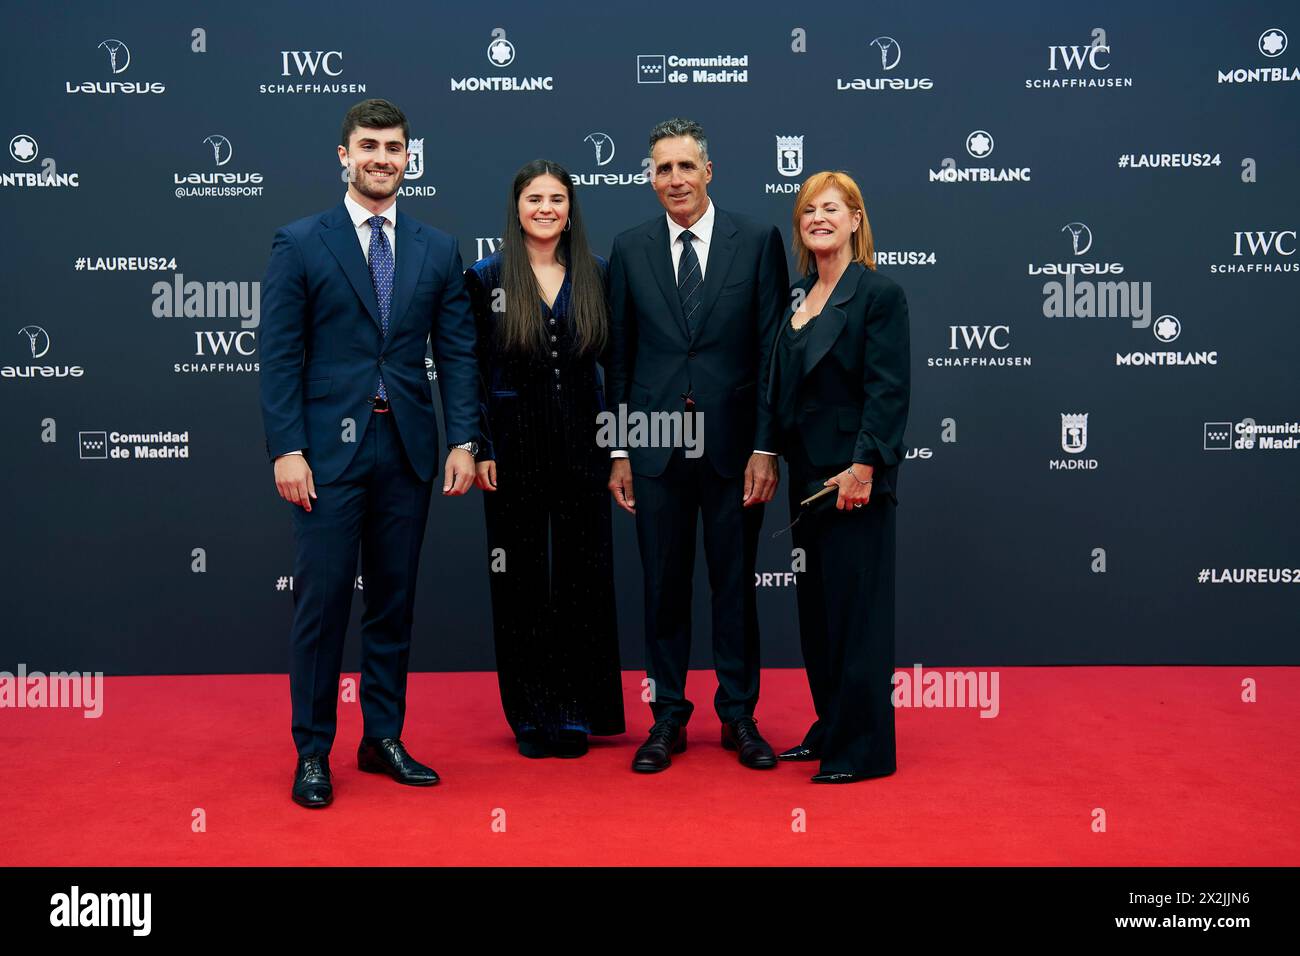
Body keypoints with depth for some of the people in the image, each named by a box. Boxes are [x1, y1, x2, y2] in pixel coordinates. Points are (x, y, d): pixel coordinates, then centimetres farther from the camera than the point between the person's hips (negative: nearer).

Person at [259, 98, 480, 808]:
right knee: (321, 601, 0)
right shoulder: (300, 243, 1)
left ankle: (384, 738, 22)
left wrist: (464, 441, -1)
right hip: (330, 449, -3)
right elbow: (280, 356, -3)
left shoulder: (437, 250, 10)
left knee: (394, 601, 10)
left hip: (407, 449, 3)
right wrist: (286, 449, -11)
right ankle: (312, 752, 12)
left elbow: (457, 352, 8)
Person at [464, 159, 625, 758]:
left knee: (581, 577, 7)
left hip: (581, 446, 2)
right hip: (514, 448, -2)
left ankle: (577, 714, 19)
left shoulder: (596, 276, 5)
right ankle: (532, 717, 18)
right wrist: (478, 449, -7)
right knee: (521, 580, 6)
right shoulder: (487, 277, 0)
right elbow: (471, 371, 0)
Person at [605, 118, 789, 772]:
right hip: (656, 445, 1)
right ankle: (667, 718, 21)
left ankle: (739, 717, 22)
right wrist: (618, 452, 4)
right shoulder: (630, 249, 7)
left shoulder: (757, 242, 1)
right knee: (663, 587, 8)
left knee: (735, 585, 8)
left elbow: (771, 350, -1)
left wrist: (765, 447, -7)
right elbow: (619, 356, 8)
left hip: (732, 442, -1)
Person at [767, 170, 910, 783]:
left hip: (853, 475, -8)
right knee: (816, 605, 14)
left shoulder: (880, 294, -9)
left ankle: (863, 748, 7)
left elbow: (888, 390, -16)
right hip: (806, 472, 8)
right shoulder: (797, 295, 13)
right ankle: (830, 729, 26)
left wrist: (864, 467, -22)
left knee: (856, 607, -2)